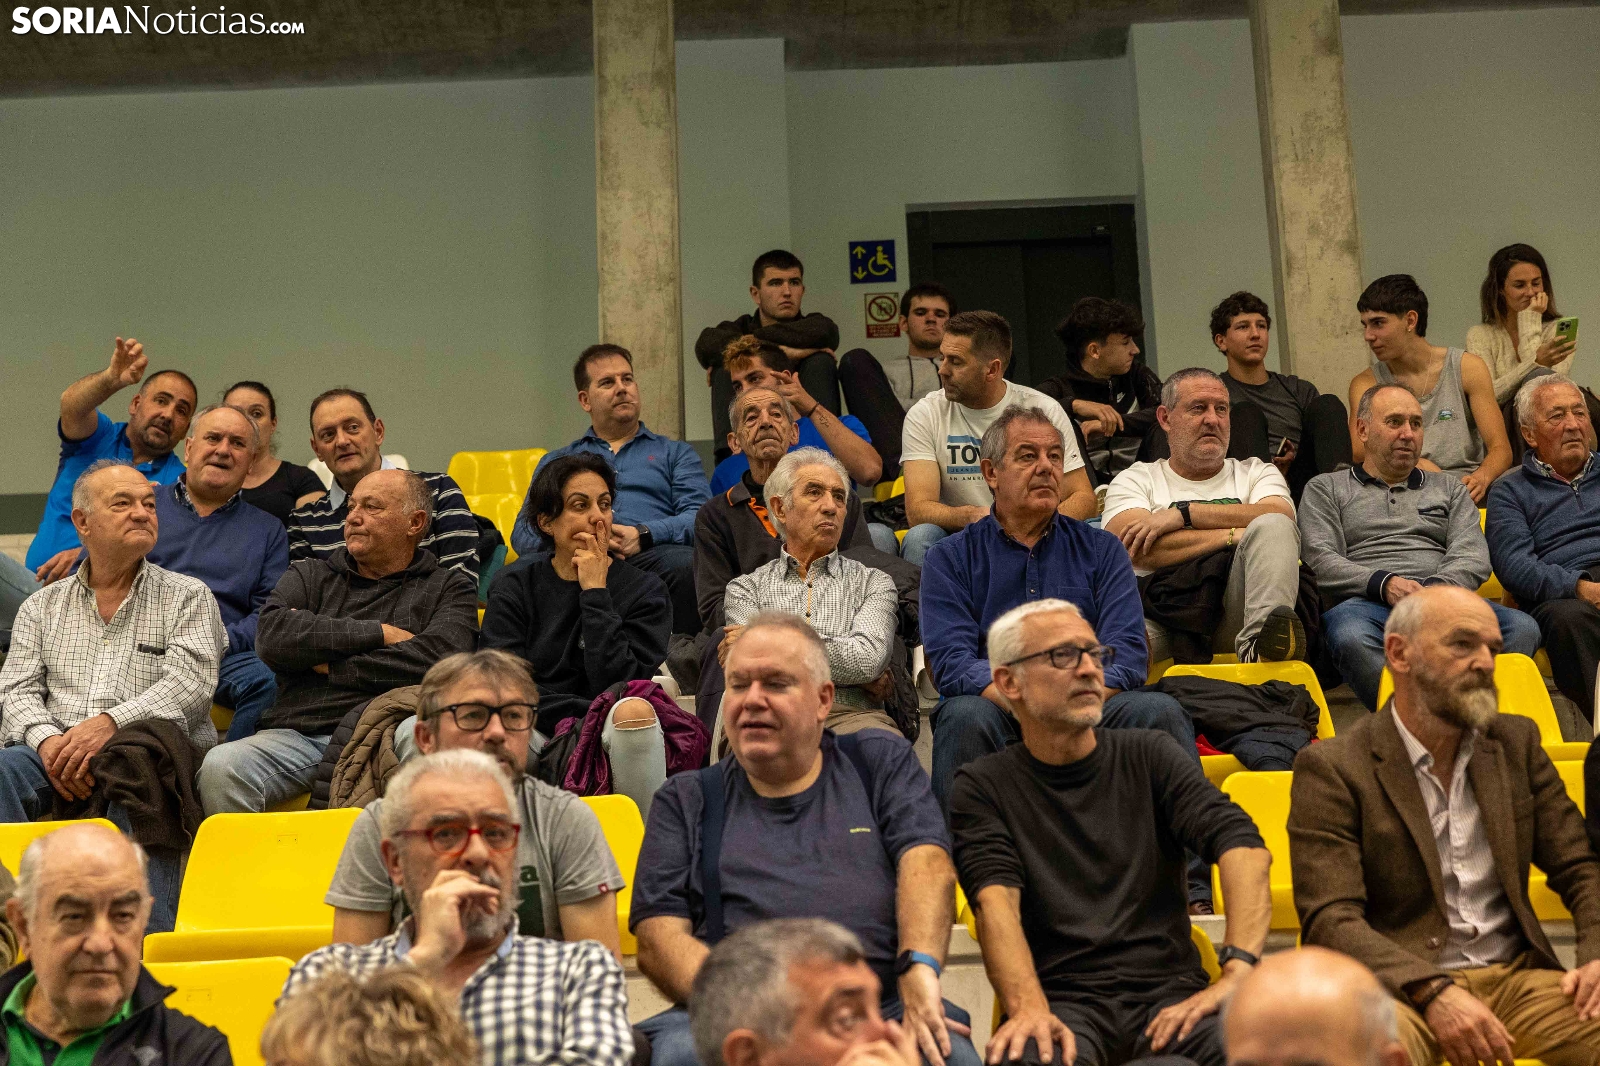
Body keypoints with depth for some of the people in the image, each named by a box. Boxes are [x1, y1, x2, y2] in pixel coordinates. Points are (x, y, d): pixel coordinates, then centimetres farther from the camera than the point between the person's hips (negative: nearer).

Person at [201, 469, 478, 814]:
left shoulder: (449, 588, 16)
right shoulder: (309, 576, 24)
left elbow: (435, 660, -6)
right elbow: (271, 636, 2)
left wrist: (327, 664, 2)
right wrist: (380, 634, 1)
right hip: (297, 732, 2)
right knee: (220, 766, -28)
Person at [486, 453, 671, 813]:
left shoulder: (644, 590, 6)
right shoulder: (514, 586, 9)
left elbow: (615, 683, -7)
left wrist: (595, 592, -6)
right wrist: (600, 716, -12)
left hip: (605, 743, 0)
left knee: (635, 712, -33)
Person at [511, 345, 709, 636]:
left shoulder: (676, 454, 27)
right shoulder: (555, 462, 31)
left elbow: (699, 517, 9)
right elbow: (523, 533, 16)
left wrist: (644, 535, -11)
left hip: (650, 556, 0)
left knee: (687, 564, -36)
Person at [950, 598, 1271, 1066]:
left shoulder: (1148, 756, 12)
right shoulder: (983, 787, 8)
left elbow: (1244, 846, -3)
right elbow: (996, 900, -9)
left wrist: (1238, 972, -20)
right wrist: (1029, 1009, -28)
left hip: (1169, 991, 2)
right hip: (1062, 1000, -2)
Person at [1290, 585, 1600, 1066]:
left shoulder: (1517, 742, 15)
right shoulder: (1330, 768, -3)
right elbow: (1330, 919, -12)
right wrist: (1433, 991, -27)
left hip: (1517, 977, 5)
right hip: (1400, 988, -5)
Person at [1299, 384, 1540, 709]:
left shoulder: (1449, 489, 30)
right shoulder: (1326, 489, 22)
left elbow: (1473, 555, 13)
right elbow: (1322, 562, 6)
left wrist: (1436, 587, -10)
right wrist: (1384, 583, -14)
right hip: (1367, 603, -3)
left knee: (1522, 628, -30)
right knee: (1350, 637, -41)